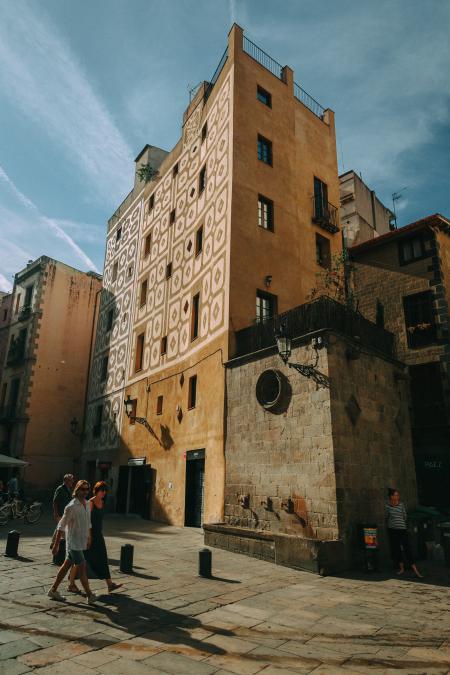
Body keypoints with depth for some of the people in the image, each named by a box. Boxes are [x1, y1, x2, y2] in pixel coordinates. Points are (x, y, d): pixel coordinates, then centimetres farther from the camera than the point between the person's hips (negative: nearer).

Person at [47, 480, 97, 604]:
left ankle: (53, 590, 29)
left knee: (66, 566, 17)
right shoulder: (71, 507, -19)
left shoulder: (87, 504, 6)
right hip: (73, 542, -8)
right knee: (82, 568, -2)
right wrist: (56, 545, -16)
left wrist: (88, 538, 21)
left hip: (81, 542, 8)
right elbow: (61, 526, -16)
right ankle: (90, 596, 7)